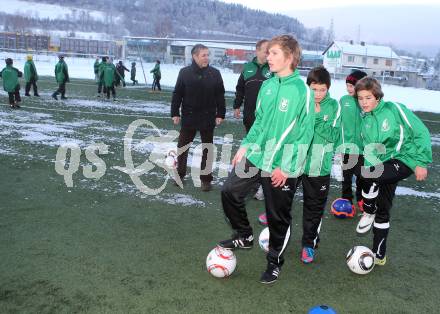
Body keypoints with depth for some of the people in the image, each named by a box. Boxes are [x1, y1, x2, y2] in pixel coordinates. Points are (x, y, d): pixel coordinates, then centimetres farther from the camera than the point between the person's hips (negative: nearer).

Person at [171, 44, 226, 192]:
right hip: (188, 117, 0)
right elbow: (177, 94, 0)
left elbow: (220, 96, 0)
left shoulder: (215, 73, -1)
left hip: (208, 118, 0)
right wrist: (175, 113, -3)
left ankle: (206, 179, 18)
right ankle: (180, 174, 27)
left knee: (207, 149, 7)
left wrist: (220, 114, -4)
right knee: (182, 146, 10)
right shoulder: (185, 72, -2)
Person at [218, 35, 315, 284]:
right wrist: (246, 146, 7)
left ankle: (275, 263, 30)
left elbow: (304, 133, -15)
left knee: (278, 217, 7)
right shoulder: (268, 85, 4)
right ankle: (245, 237, 26)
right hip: (256, 156, 6)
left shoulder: (302, 90, -14)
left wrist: (284, 167, -17)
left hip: (282, 167, -6)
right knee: (230, 191, 3)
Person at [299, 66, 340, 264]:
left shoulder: (333, 106, -3)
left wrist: (316, 117, -15)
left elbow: (334, 135, -9)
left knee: (315, 207, 12)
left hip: (320, 166, 1)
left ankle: (309, 244, 28)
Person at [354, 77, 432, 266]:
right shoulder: (365, 120, 3)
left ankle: (369, 213, -6)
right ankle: (379, 255, 23)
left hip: (404, 159, -6)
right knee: (382, 211, 10)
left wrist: (422, 162, -14)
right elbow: (369, 150, 7)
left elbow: (420, 132, -12)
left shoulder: (393, 109, -14)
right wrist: (370, 166, -9)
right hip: (384, 166, 6)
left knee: (369, 176, -33)